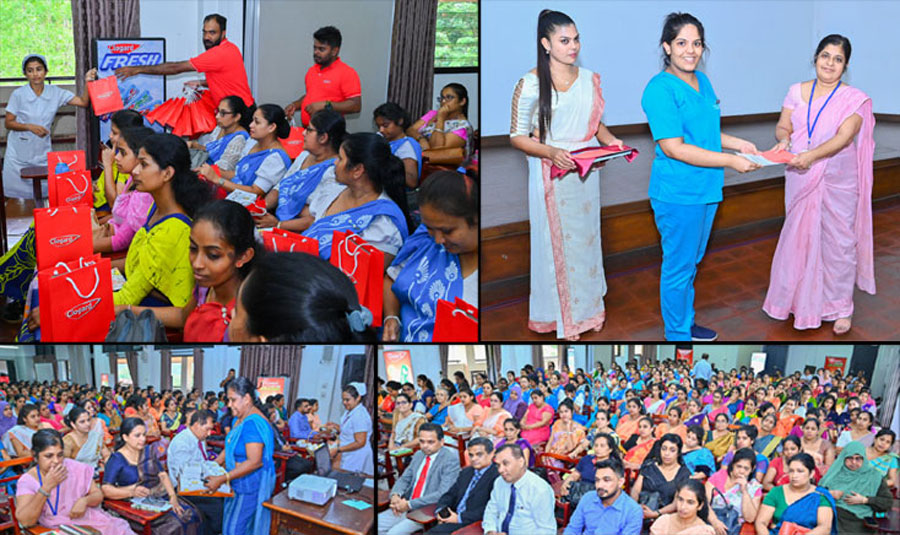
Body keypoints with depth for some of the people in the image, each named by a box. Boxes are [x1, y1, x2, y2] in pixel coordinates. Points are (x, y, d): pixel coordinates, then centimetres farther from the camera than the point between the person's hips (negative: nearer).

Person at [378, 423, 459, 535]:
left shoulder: (450, 460, -11)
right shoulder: (418, 455, 13)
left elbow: (442, 494, -19)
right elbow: (404, 479, 19)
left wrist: (410, 504, -19)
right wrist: (395, 495, -6)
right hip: (407, 507, 7)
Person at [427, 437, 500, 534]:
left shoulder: (497, 476, -8)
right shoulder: (465, 472, 20)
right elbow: (450, 494, 22)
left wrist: (460, 518, -17)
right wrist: (440, 511, 0)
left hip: (474, 523, -8)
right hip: (454, 517, 8)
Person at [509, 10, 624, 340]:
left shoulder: (590, 79, 3)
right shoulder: (530, 84, -13)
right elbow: (517, 136, -10)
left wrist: (611, 141, -6)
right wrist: (550, 152, -25)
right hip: (552, 176, -5)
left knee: (585, 236, 16)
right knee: (556, 242, 5)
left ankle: (587, 306, 33)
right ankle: (558, 315, 21)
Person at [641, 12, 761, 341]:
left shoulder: (702, 81, 9)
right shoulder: (660, 89, -18)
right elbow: (673, 147, -23)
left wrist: (737, 143, 6)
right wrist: (731, 161, -22)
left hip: (706, 190, 9)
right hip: (677, 195, -8)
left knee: (692, 262, 21)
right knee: (678, 267, 4)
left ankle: (686, 322, 37)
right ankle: (678, 336, 18)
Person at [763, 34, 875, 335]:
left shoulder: (854, 99, -7)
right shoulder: (797, 92, 5)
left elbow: (843, 137, -19)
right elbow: (783, 125, 5)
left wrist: (811, 155, -35)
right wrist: (783, 138, -20)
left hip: (838, 183, -3)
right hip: (800, 180, 3)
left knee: (838, 241, 2)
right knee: (798, 237, 12)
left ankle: (840, 307, 15)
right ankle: (800, 299, 28)